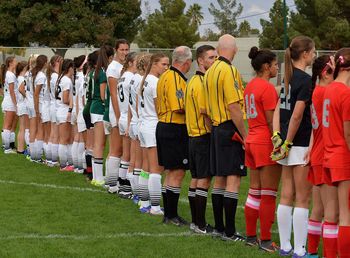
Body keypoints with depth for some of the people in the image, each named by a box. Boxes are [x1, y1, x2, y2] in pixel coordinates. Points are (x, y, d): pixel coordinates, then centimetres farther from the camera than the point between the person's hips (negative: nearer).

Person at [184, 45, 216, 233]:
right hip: (204, 136, -10)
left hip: (193, 136, 10)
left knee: (196, 179, 13)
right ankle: (201, 225, -5)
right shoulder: (203, 83, -16)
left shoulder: (193, 81, 14)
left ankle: (195, 221, 19)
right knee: (204, 180, -6)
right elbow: (206, 114, -20)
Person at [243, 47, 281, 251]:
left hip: (252, 141, 9)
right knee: (269, 195, -3)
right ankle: (266, 241, 0)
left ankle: (251, 236, 19)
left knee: (254, 192, 14)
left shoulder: (250, 86, 11)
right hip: (267, 143, -9)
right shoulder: (267, 88, -15)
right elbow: (271, 121, -17)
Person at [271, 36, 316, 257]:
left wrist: (277, 136, 3)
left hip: (289, 145, 8)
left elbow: (278, 110, 9)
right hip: (302, 145, -8)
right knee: (302, 199, -2)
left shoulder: (288, 78, 11)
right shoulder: (306, 80, -15)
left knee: (287, 197, 11)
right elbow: (297, 115, -19)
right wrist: (287, 143, -11)